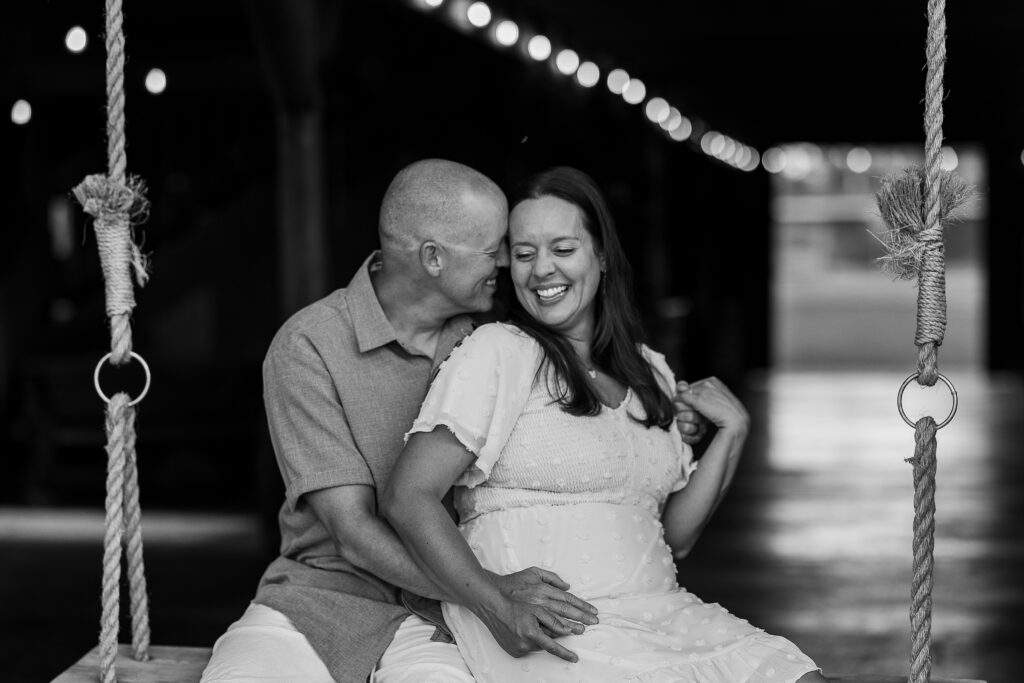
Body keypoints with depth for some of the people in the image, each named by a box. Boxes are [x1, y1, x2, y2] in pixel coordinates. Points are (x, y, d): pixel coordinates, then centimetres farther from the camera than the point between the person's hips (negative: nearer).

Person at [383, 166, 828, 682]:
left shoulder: (648, 373, 18)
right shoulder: (498, 353, -3)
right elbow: (407, 498, -10)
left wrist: (731, 433, 7)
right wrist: (498, 610, -20)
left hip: (659, 613, 6)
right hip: (551, 633, -6)